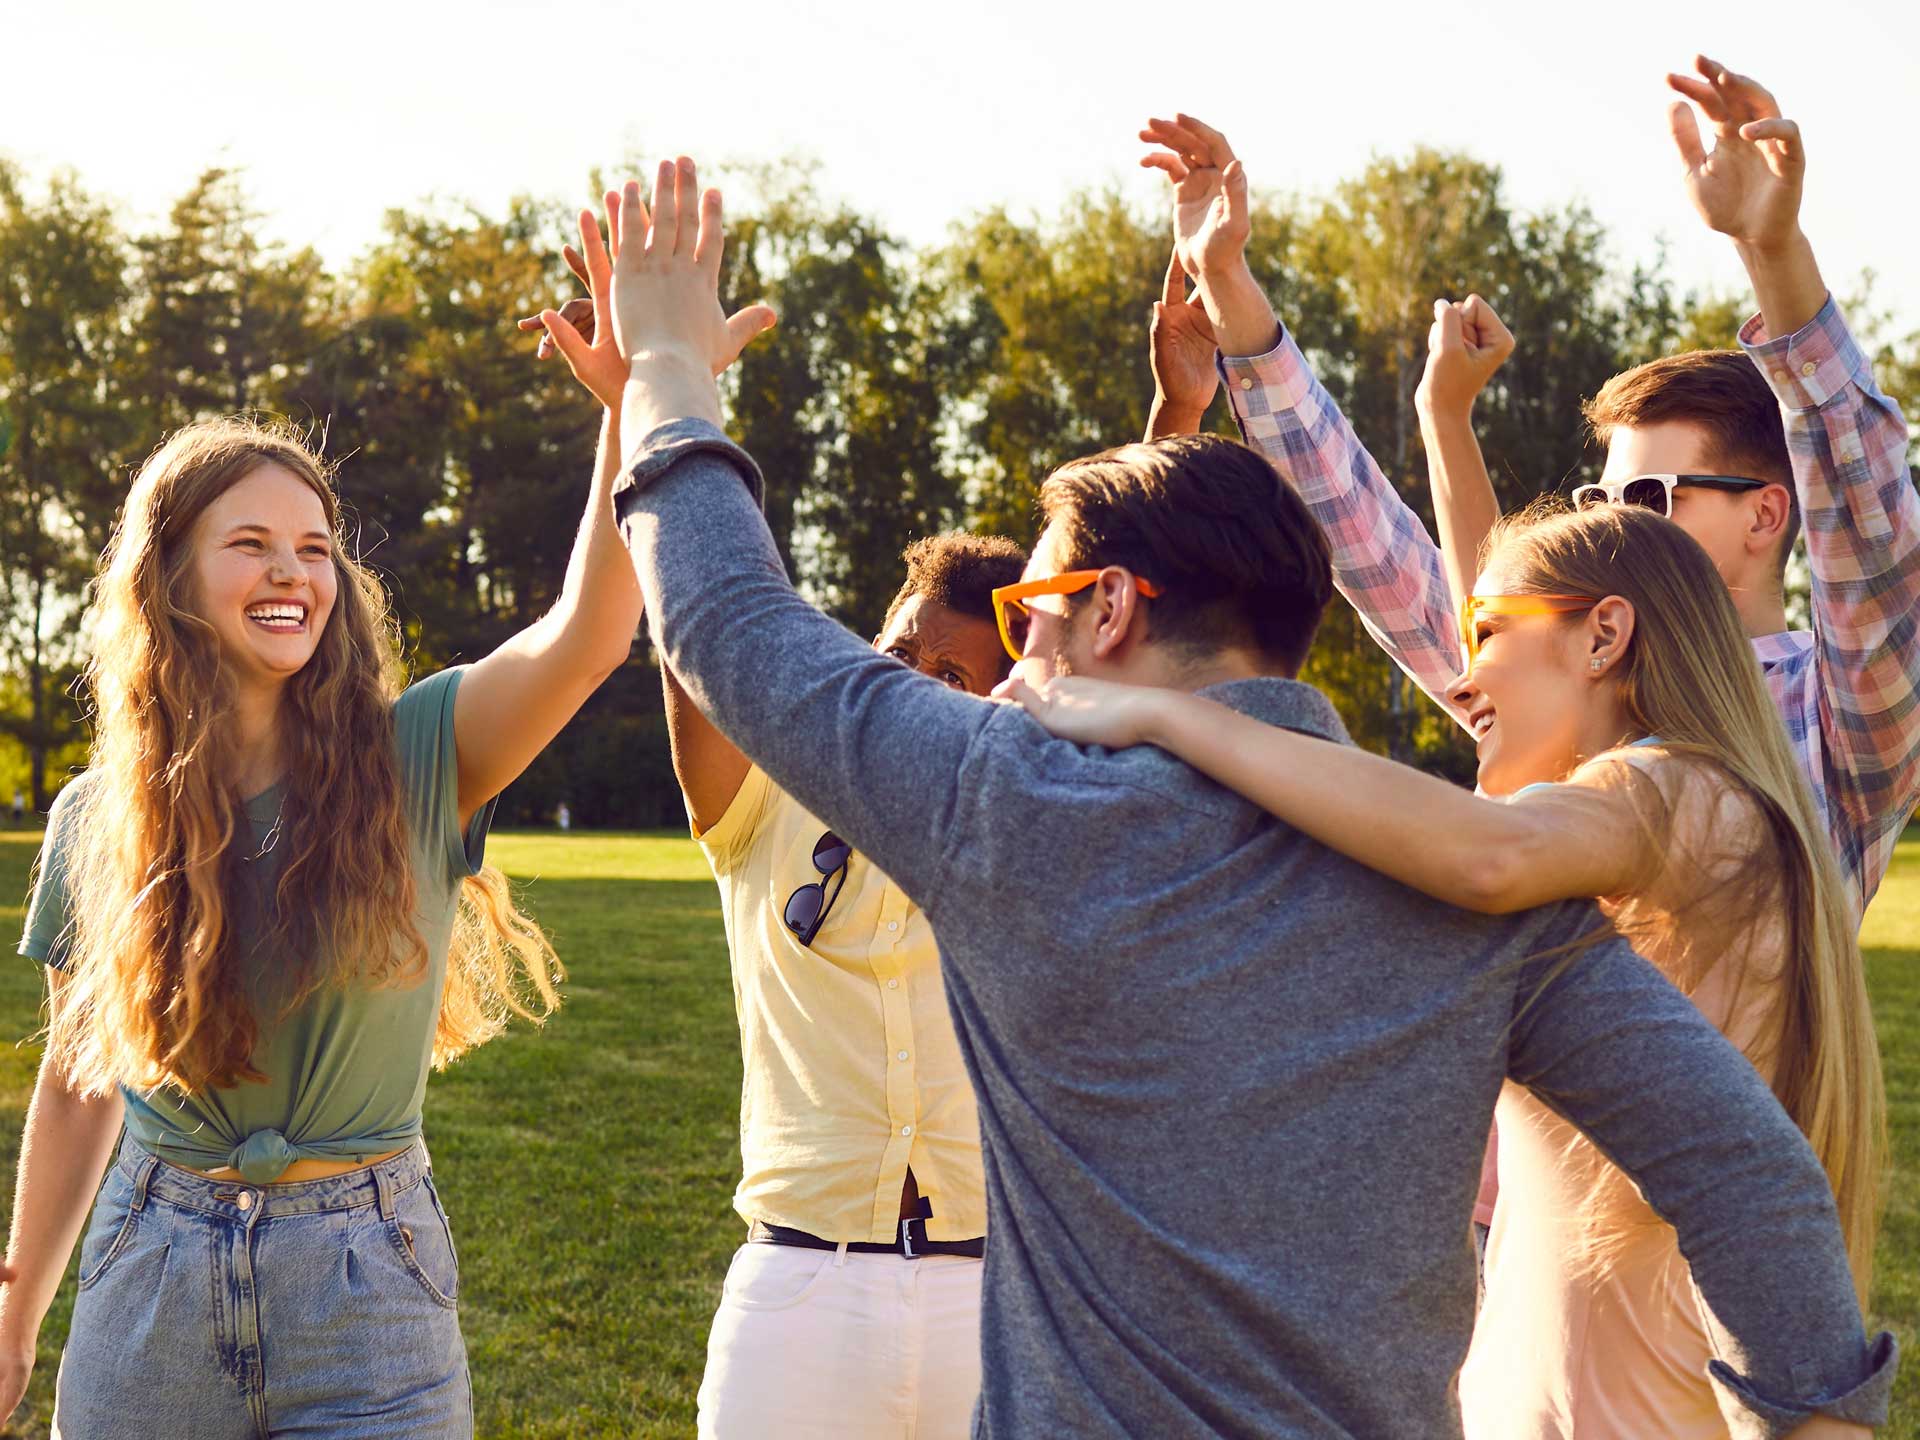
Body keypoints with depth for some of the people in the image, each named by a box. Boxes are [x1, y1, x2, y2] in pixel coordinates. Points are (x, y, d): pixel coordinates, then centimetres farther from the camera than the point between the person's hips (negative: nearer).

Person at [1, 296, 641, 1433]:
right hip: (154, 1284, 2)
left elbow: (588, 635, -26)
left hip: (369, 1290, -2)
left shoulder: (414, 759, -7)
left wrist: (636, 402, -38)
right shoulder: (99, 819, 2)